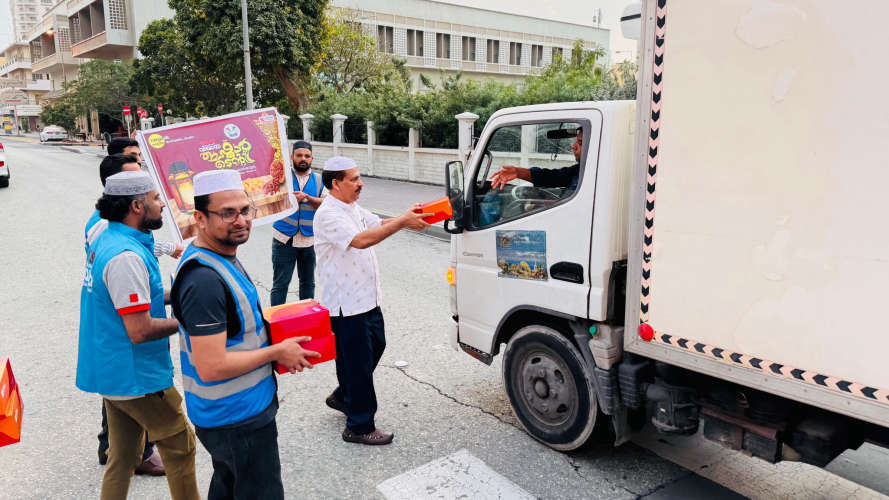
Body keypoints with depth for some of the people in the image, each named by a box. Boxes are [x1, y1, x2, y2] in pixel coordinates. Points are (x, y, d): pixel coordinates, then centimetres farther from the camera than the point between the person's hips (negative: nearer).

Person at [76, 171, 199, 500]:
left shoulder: (105, 239, 6)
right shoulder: (127, 256, -25)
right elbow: (140, 331, -27)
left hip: (112, 371, 9)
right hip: (136, 375, -9)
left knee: (123, 458, 20)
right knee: (180, 446, 8)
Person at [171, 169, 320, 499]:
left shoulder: (223, 256, 4)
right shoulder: (205, 280, -29)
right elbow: (211, 367, -30)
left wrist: (277, 346, 5)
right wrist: (277, 352, -19)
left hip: (229, 410, 10)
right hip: (238, 420, -10)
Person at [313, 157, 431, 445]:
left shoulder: (352, 208, 12)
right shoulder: (329, 215, -21)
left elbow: (379, 224, 11)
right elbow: (361, 239, -34)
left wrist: (410, 218, -5)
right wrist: (403, 222, -32)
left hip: (366, 299, 10)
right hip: (346, 305, -10)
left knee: (375, 345, 22)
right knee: (359, 362, 0)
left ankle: (342, 397, 40)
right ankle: (359, 427, 15)